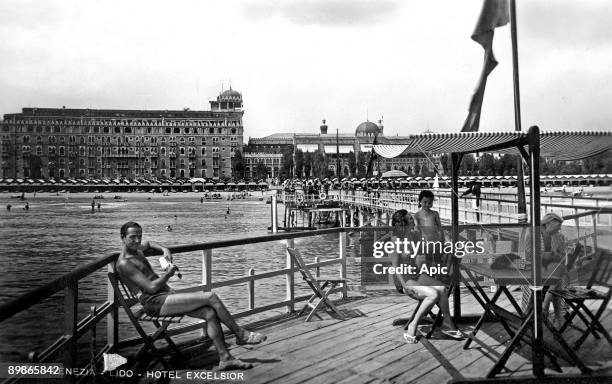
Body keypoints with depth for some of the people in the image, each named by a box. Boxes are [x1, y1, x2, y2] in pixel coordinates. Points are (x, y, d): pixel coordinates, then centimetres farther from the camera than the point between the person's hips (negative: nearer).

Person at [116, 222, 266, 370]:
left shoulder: (136, 250, 17)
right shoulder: (124, 263, -11)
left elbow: (148, 244, 43)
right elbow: (151, 287, -18)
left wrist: (164, 249, 23)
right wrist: (168, 274, -4)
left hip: (166, 297, 10)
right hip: (156, 303, -10)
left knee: (210, 313, -10)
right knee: (211, 297, -18)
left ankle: (225, 358, -9)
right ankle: (240, 334, -3)